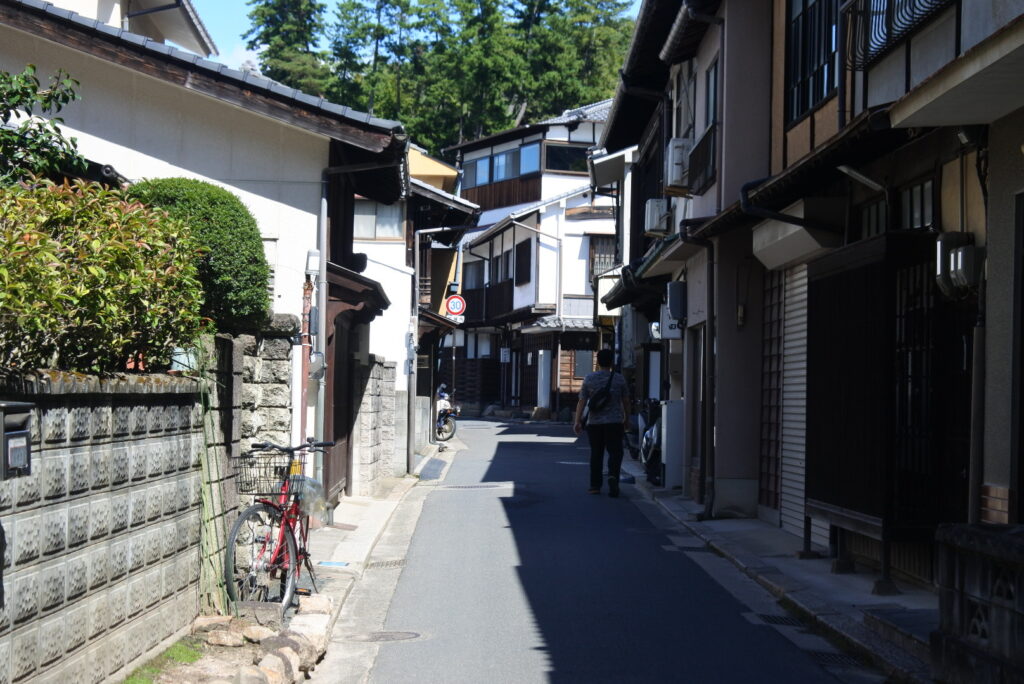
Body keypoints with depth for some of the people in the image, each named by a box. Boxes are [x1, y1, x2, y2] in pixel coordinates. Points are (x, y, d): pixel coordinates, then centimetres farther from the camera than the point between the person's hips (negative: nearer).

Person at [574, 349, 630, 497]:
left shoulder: (589, 379, 0)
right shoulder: (619, 378, 0)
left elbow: (582, 401, -4)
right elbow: (625, 401, 5)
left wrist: (578, 421, -3)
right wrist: (626, 419, 17)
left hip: (594, 423, 1)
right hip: (614, 422, -1)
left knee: (596, 453, 10)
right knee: (615, 452, 1)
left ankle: (595, 485, 11)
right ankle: (613, 476, -24)